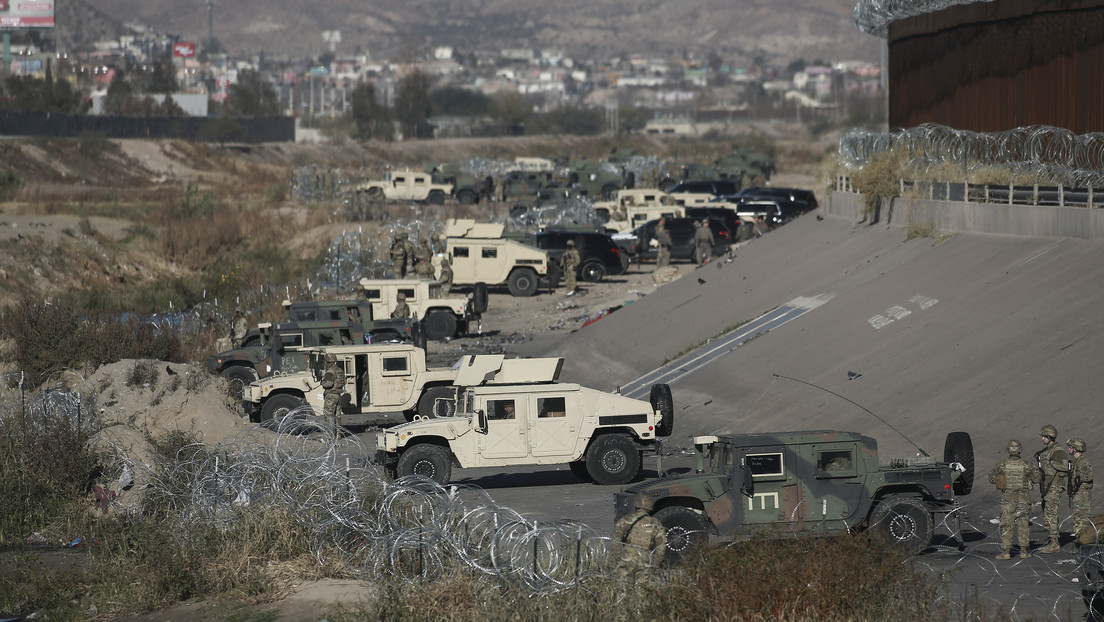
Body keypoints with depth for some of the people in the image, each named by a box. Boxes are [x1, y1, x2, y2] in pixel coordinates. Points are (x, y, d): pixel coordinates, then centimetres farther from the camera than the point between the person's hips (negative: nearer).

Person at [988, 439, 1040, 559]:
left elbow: (991, 479, 2)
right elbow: (1037, 478, 2)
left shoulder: (1002, 465, -7)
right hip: (1023, 499, 0)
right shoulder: (1025, 465, -8)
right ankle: (1023, 550, 12)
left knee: (1006, 525, 3)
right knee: (1023, 524, 11)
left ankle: (1006, 552, -3)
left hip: (1007, 498, 0)